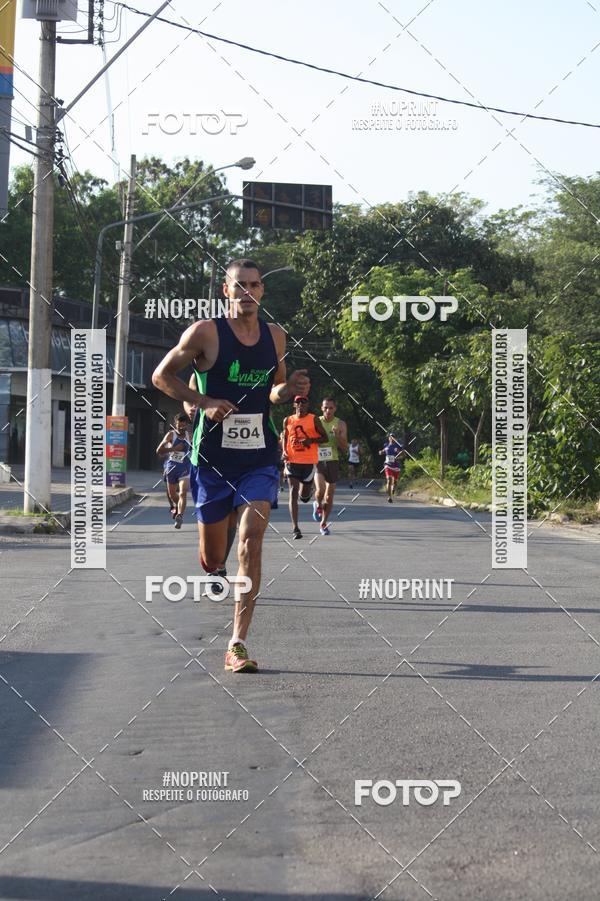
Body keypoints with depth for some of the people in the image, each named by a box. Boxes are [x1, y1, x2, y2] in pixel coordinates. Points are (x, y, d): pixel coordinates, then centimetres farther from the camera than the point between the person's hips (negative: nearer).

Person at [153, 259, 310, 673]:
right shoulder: (206, 332, -7)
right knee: (211, 557, 7)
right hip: (212, 456, -2)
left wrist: (290, 389, -3)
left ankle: (238, 645, -11)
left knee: (251, 543, -14)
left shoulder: (275, 336, 7)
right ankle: (215, 570, 48)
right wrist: (205, 402, -13)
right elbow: (162, 376, 0)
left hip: (260, 456, 2)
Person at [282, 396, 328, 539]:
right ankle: (295, 528, -11)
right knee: (293, 493, -9)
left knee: (304, 497, 7)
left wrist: (311, 440, -15)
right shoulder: (288, 420, 8)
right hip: (292, 460, 1)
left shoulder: (314, 419, 0)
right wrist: (284, 451, 1)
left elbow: (325, 438, 3)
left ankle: (309, 490, 48)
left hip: (309, 461, -1)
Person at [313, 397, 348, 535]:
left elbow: (344, 447, -3)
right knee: (320, 490, -24)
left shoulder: (340, 424, 1)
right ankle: (318, 505, 10)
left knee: (329, 497, 7)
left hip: (332, 462, 1)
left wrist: (337, 435, -18)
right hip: (317, 461, -1)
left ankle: (324, 524, 24)